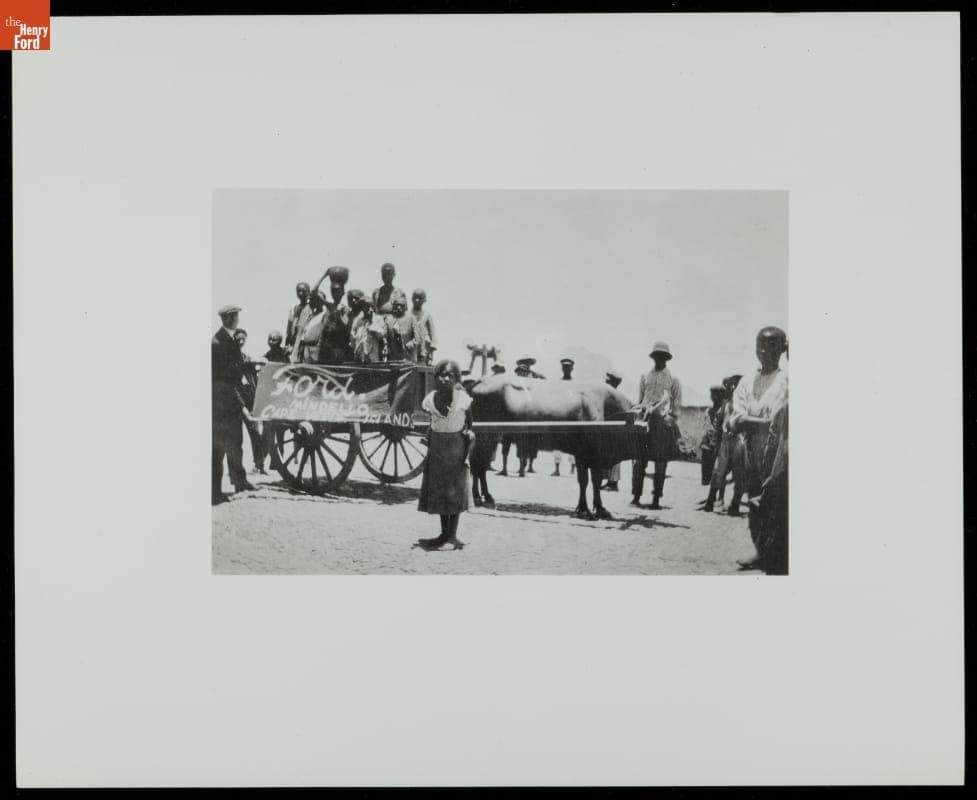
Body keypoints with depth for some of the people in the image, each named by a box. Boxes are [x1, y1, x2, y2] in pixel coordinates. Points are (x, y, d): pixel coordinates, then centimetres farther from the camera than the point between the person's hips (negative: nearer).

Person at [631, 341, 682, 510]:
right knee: (640, 460, -5)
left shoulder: (673, 380, 9)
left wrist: (672, 420, -2)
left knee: (661, 462, 0)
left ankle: (656, 498, 4)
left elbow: (677, 405, 7)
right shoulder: (645, 378, 15)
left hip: (664, 422, -1)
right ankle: (636, 495, -2)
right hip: (645, 420, 1)